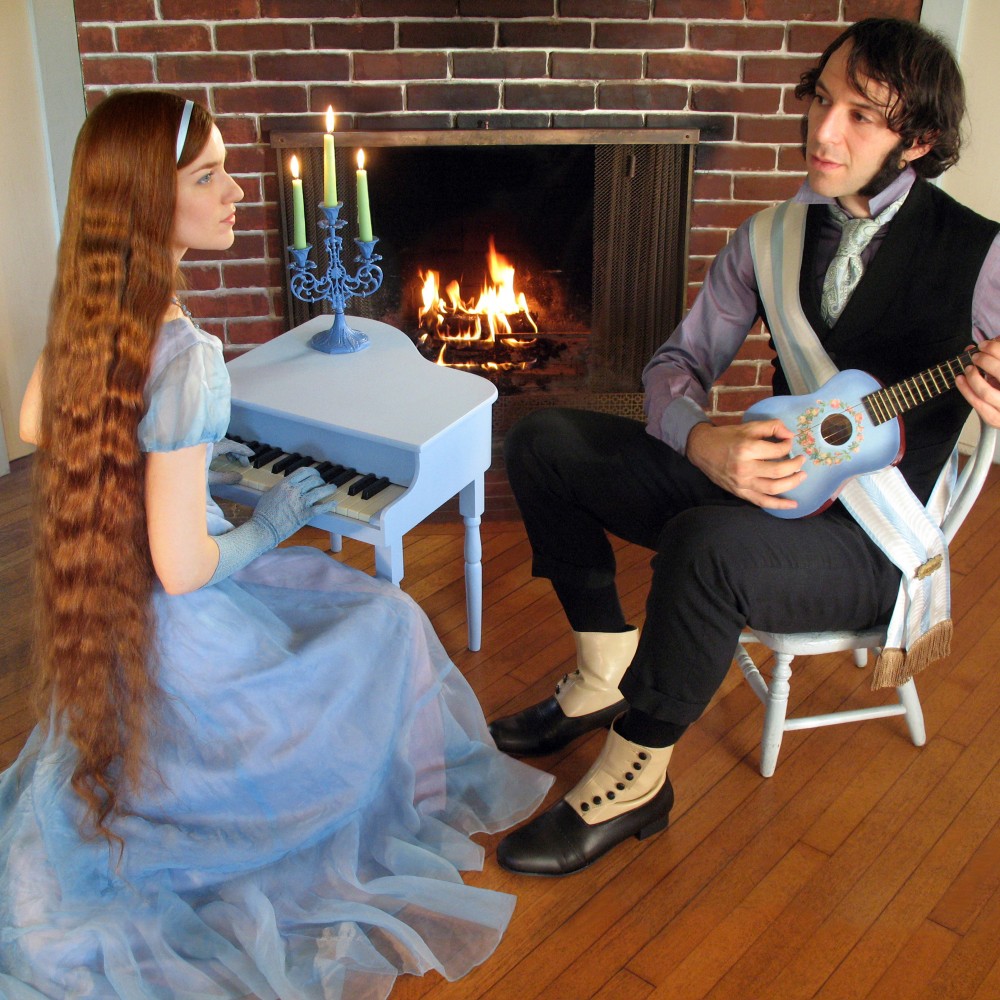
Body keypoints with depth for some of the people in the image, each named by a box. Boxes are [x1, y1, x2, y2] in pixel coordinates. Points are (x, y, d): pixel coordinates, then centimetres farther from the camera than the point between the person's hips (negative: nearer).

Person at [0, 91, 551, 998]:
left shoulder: (85, 312, -7)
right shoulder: (182, 355, -33)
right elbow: (183, 570, -30)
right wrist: (269, 524, -10)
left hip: (110, 616, 8)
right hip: (179, 634, -8)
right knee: (388, 622, 12)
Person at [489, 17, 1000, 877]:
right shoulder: (772, 237, 3)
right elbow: (680, 361, 5)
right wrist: (702, 442, -18)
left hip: (872, 544, -6)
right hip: (768, 485, 6)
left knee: (707, 544, -39)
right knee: (542, 441, -2)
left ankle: (635, 779, -14)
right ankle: (610, 671, 8)